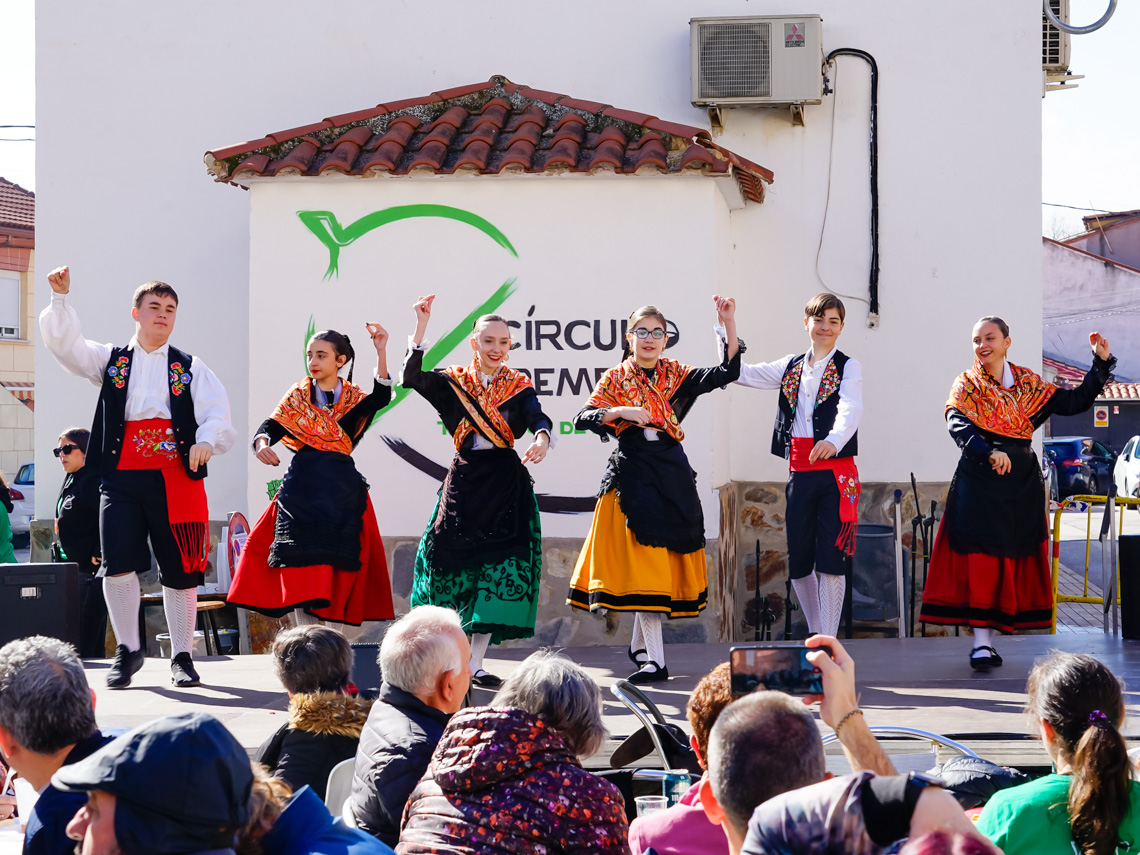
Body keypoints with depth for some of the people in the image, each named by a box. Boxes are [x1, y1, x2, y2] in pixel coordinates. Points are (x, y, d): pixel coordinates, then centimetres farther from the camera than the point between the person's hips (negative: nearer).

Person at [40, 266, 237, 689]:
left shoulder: (191, 368, 13)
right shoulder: (111, 361, 15)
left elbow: (219, 415, 2)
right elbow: (64, 343, 4)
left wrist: (207, 440, -18)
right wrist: (60, 298, -9)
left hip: (177, 479, 0)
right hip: (122, 476, 0)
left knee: (180, 570, 2)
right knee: (117, 563, -12)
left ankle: (182, 656, 15)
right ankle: (128, 649, 6)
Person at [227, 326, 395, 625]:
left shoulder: (355, 399, 8)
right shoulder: (298, 396, 11)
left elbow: (381, 398, -14)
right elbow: (270, 427, -1)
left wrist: (380, 352, -24)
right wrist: (262, 444, -25)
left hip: (341, 489, 0)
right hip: (302, 487, 0)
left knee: (338, 571, -2)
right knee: (302, 567, -6)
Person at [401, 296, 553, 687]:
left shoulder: (519, 386, 5)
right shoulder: (453, 382, 5)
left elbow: (538, 418, -13)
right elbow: (412, 378, -12)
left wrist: (542, 438, -36)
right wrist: (421, 325, -18)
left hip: (506, 483, 0)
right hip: (464, 479, 0)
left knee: (498, 566, -3)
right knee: (451, 559, -3)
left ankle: (475, 662, 2)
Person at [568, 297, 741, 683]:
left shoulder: (676, 375, 9)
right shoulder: (614, 379, 5)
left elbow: (726, 373, -4)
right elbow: (582, 418, -8)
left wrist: (729, 323, -11)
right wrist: (620, 411, -24)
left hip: (671, 474, 3)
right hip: (631, 474, -2)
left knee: (664, 561, 5)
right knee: (642, 562, -9)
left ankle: (640, 645, 25)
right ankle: (654, 660, -11)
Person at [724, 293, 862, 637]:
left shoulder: (848, 367, -1)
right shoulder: (791, 367, 16)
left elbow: (850, 410, -19)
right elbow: (740, 373, 16)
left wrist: (833, 441, -39)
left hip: (835, 472, -5)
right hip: (800, 474, 5)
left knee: (830, 559, -9)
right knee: (798, 562, 7)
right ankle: (814, 635, 23)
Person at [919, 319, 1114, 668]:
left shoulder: (1029, 384, 11)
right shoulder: (966, 384, 1)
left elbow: (1075, 402, 12)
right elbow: (957, 424, -18)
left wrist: (1101, 362, 6)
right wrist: (989, 452, -34)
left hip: (1021, 482, 4)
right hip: (979, 481, -4)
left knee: (1013, 557, 2)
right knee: (981, 558, -11)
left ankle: (986, 637, 9)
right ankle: (981, 641, -14)